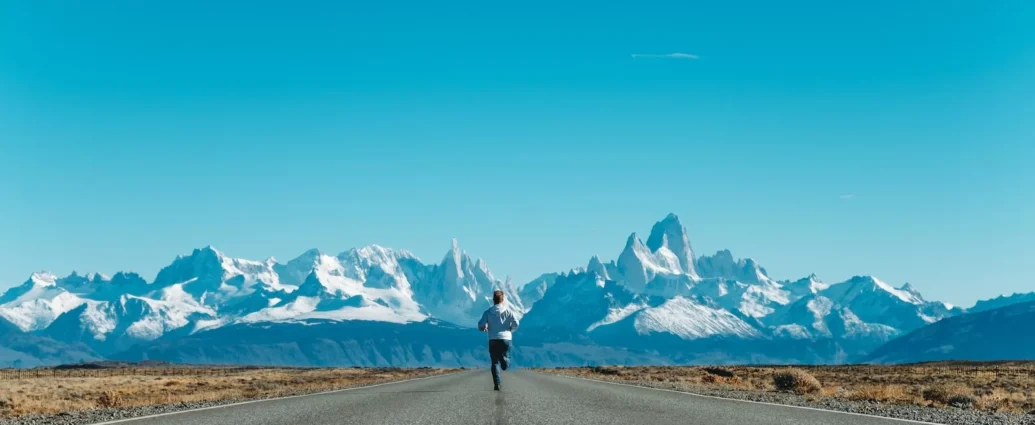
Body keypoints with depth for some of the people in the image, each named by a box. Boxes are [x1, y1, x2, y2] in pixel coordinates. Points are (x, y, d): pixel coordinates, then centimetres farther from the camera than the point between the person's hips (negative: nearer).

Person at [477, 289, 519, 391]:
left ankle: (497, 384, -7)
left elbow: (481, 325, -5)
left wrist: (485, 328, 18)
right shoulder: (508, 311, 3)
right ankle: (504, 359, -24)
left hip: (493, 340, 0)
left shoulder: (488, 312, 2)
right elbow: (515, 323, -8)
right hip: (506, 339, 0)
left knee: (495, 362, 7)